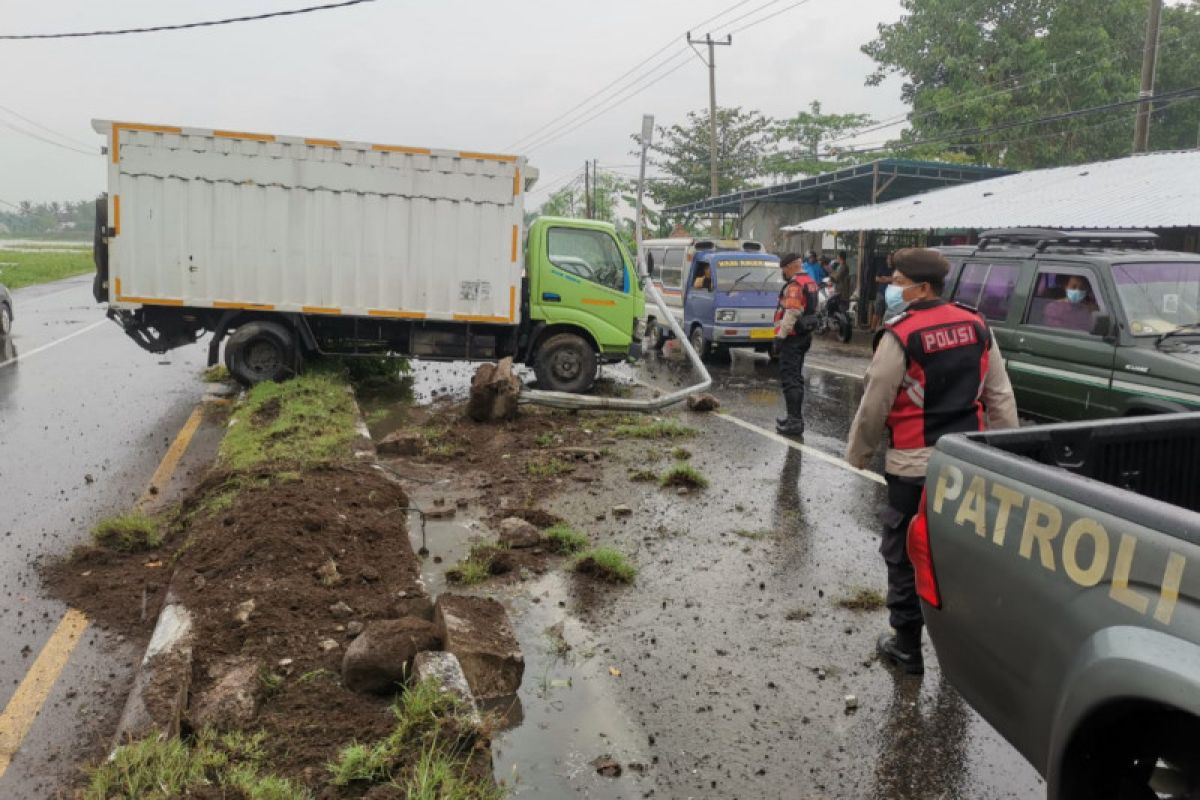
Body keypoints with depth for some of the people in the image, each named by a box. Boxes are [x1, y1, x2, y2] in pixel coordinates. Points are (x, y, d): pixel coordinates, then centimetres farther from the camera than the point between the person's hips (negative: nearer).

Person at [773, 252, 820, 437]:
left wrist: (780, 335, -19)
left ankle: (795, 421, -11)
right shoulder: (810, 282, 15)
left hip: (792, 337, -10)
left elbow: (791, 313, -24)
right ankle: (796, 417, 25)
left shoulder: (795, 285, -18)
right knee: (796, 377, 17)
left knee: (789, 379, -8)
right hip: (805, 335, 10)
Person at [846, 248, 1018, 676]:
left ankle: (907, 646, 15)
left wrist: (857, 454, 2)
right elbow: (1001, 397, 8)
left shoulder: (900, 336, -15)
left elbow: (874, 405, -12)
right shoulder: (977, 326, 4)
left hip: (914, 465, -6)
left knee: (904, 556, 7)